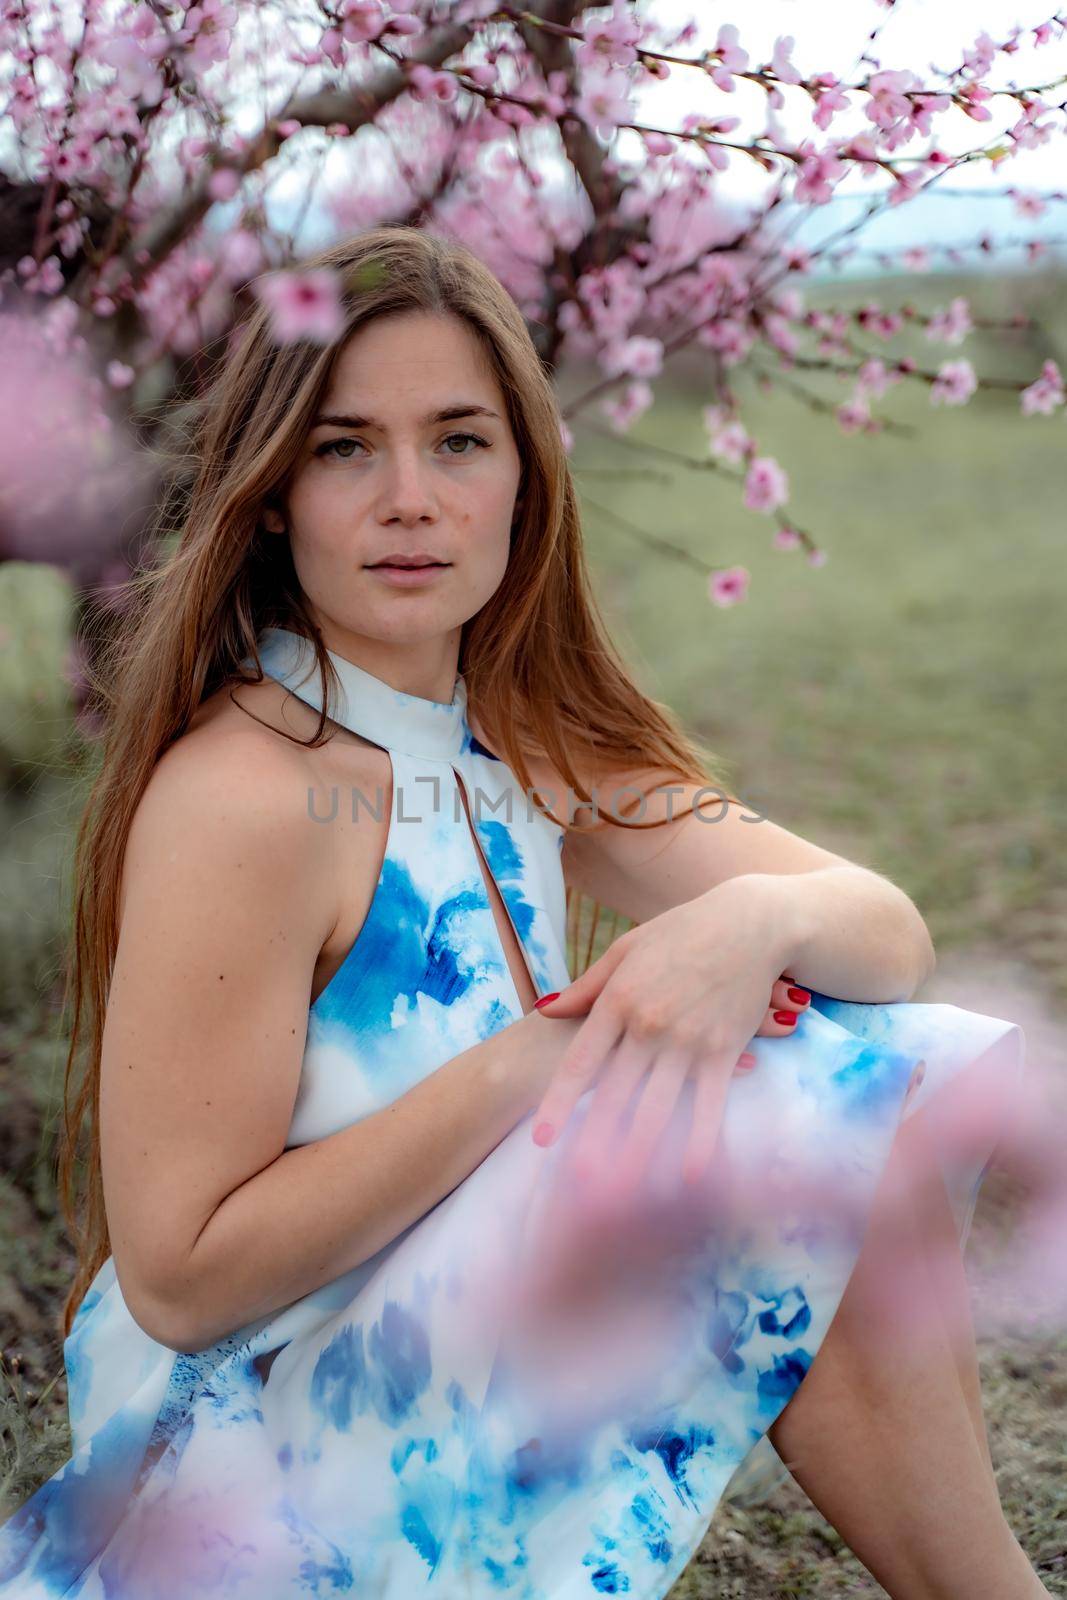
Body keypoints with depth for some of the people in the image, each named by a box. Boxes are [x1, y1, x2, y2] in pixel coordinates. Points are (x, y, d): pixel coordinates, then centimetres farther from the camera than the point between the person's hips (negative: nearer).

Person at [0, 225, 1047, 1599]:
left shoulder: (528, 743, 3)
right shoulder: (237, 798, -21)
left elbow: (892, 934, 0)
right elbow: (181, 1278, -22)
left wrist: (757, 918, -23)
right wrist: (522, 1072, -24)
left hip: (465, 1345, 7)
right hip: (259, 1468, -7)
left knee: (875, 1056, -5)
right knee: (804, 1116, -18)